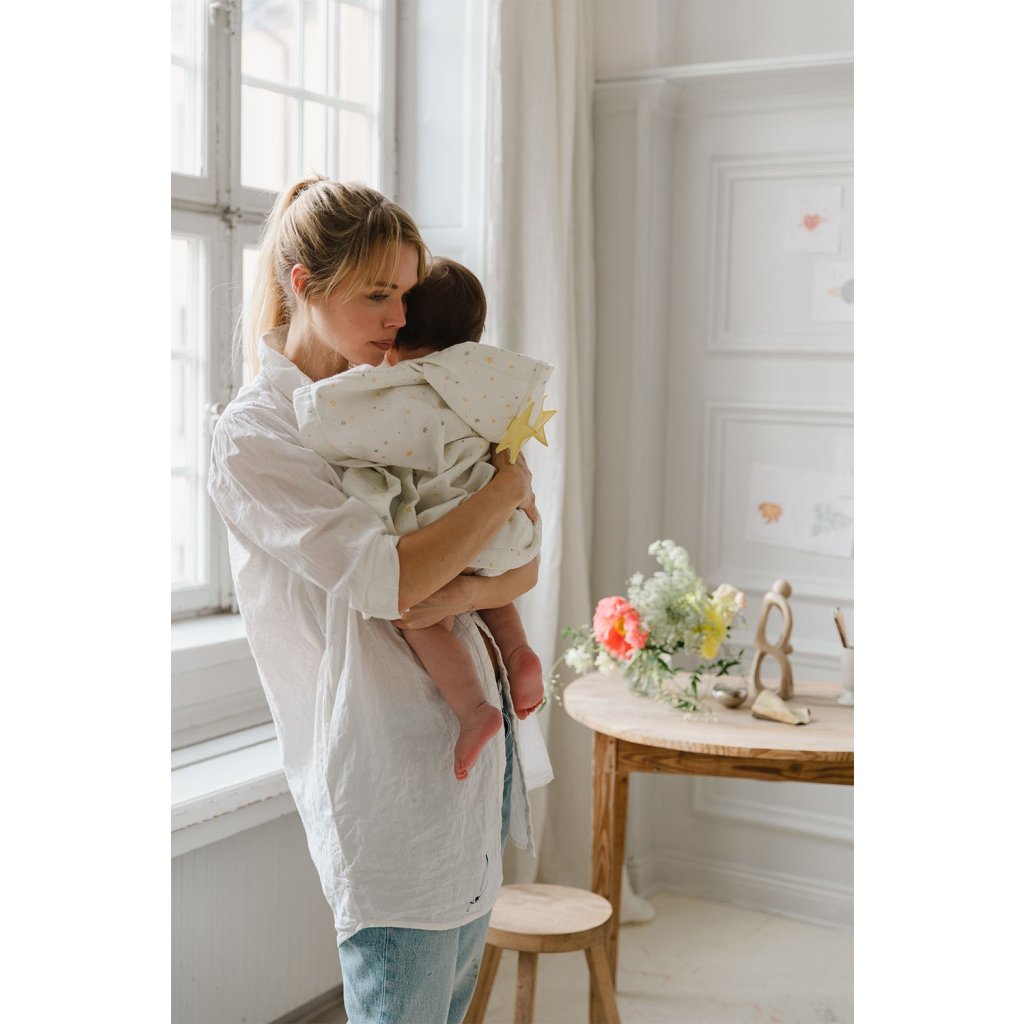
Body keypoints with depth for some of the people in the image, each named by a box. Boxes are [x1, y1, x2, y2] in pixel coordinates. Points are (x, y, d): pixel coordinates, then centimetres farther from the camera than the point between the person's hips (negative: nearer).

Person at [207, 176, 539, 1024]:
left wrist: (462, 595, -15)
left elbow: (525, 566, 8)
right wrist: (509, 488, -11)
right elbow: (384, 579, -22)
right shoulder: (252, 439, -10)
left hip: (474, 738, 7)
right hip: (388, 774, -7)